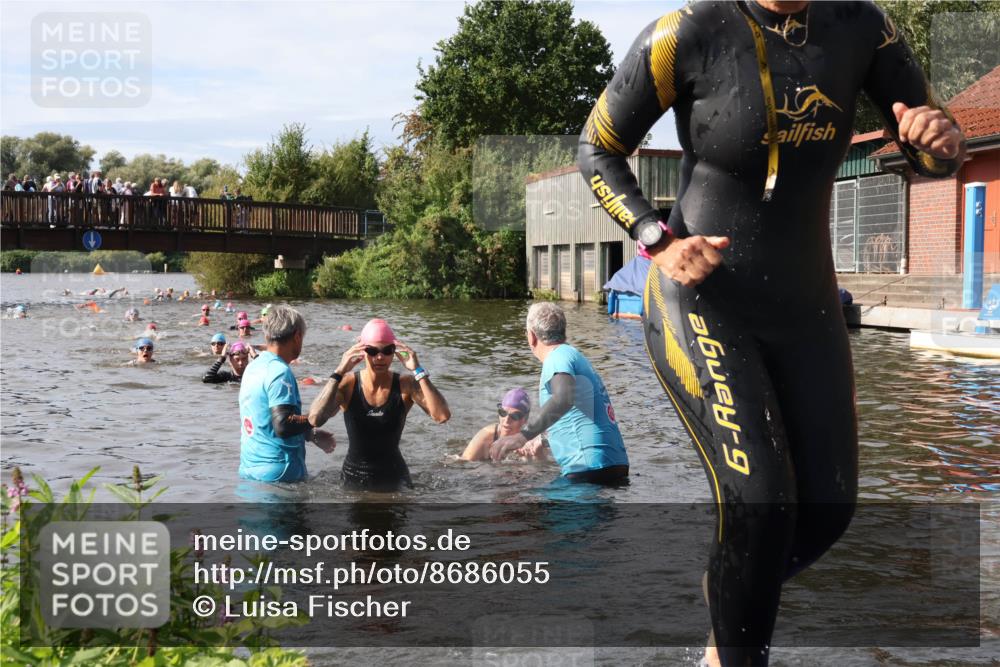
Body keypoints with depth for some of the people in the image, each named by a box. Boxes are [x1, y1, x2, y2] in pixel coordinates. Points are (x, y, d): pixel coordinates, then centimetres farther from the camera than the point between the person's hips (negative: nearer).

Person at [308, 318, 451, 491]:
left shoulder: (406, 385, -8)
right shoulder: (347, 384, -9)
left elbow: (442, 416, -24)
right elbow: (314, 419, -25)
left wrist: (418, 371, -25)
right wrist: (339, 373, -26)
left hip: (394, 478, 0)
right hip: (354, 478, 0)